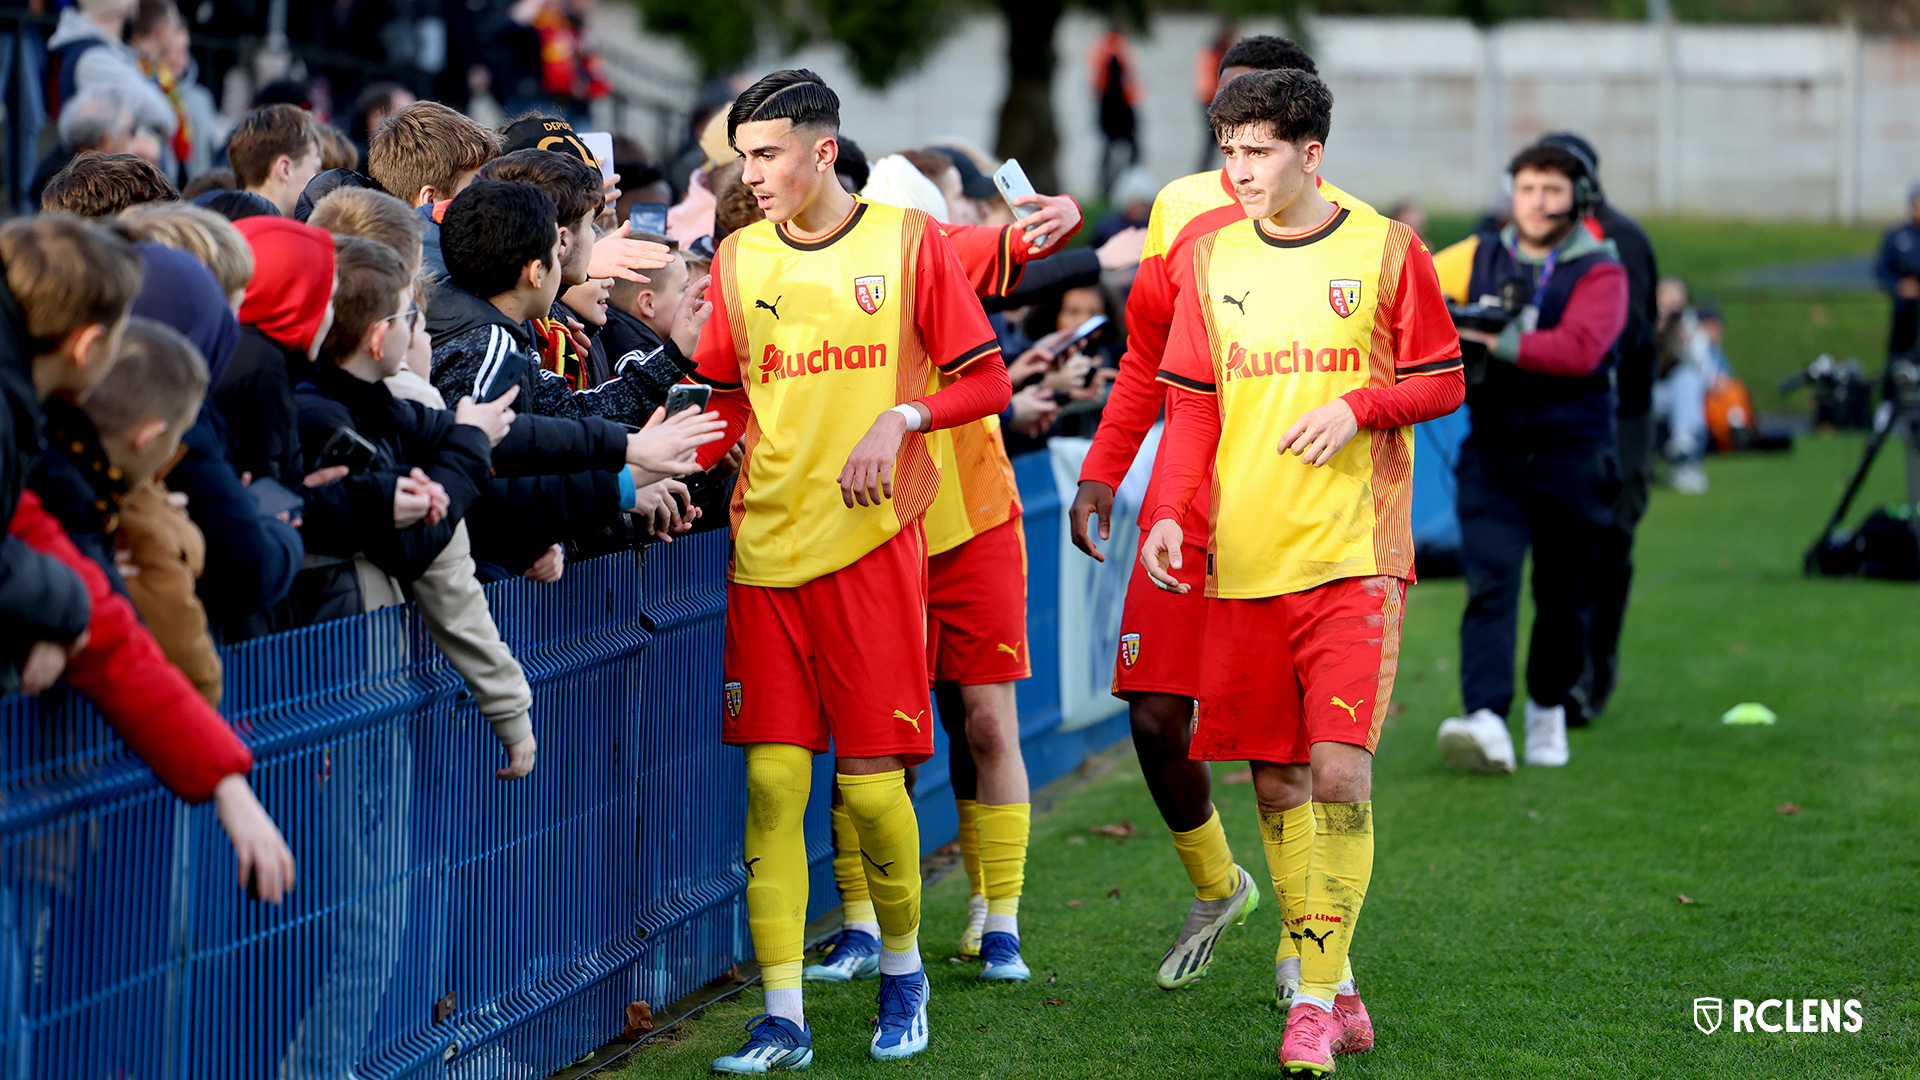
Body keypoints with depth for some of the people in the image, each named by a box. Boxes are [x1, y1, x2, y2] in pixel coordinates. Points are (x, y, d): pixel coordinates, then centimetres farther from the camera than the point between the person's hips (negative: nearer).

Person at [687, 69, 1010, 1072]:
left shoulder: (908, 241, -1)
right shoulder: (738, 259, 8)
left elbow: (985, 380, 1)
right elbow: (727, 397, 15)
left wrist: (901, 418, -15)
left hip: (872, 541, -3)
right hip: (766, 544, 3)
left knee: (870, 779, -3)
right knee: (772, 779, -2)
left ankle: (902, 969, 22)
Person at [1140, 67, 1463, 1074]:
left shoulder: (1386, 251, -1)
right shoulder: (1214, 258, 8)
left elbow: (1441, 382, 4)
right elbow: (1190, 404, 9)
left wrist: (1359, 404, -13)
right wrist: (1171, 512, -4)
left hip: (1354, 556, -4)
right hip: (1244, 560, 4)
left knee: (1339, 768, -14)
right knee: (1276, 779, 6)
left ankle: (1318, 998, -9)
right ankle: (1331, 993, 16)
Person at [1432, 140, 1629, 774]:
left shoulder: (1599, 272, -3)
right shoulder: (1483, 257, 9)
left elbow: (1579, 349, -19)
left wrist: (1497, 341, -23)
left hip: (1571, 456, -1)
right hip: (1492, 453, 2)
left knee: (1563, 595, 8)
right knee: (1489, 582, -15)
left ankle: (1548, 705, 31)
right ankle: (1487, 721, -25)